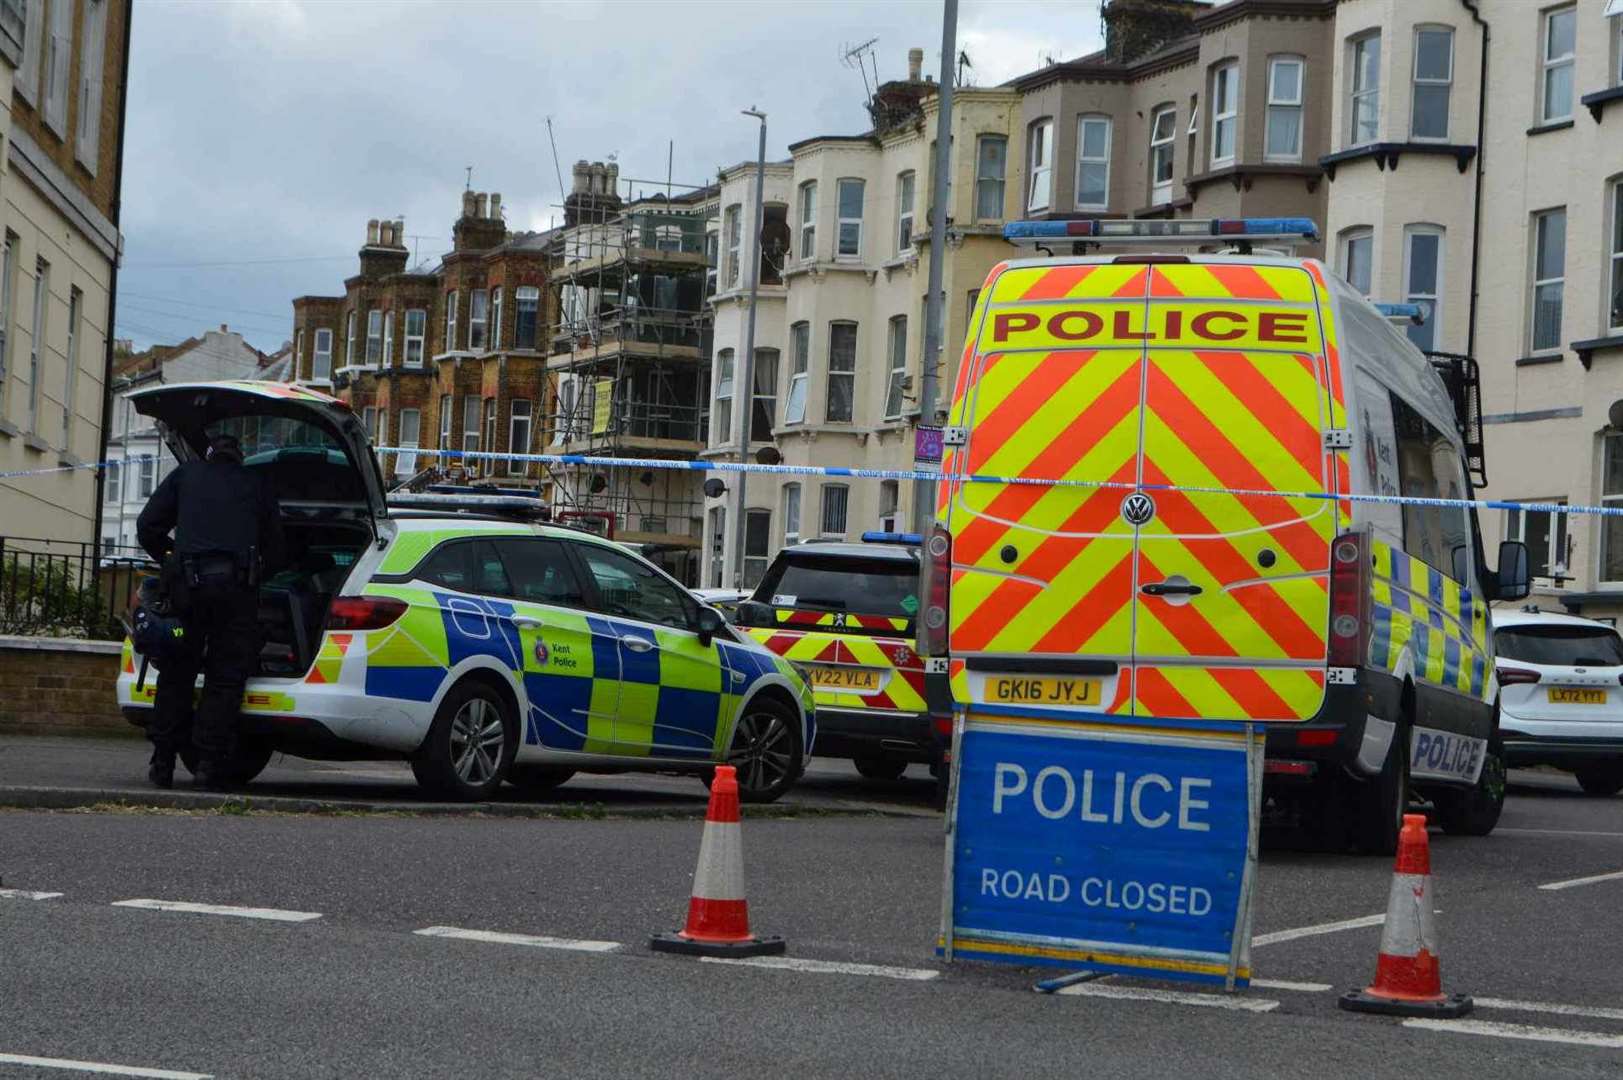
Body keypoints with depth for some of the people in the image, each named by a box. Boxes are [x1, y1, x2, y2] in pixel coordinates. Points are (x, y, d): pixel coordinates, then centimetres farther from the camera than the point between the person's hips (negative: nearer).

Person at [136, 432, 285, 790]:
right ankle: (210, 762, -4)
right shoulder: (256, 486, 17)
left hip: (188, 583, 1)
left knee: (176, 671, 9)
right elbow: (275, 548, 15)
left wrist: (169, 560, 25)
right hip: (238, 585, -1)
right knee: (225, 677, 3)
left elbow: (148, 526, 12)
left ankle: (163, 761, 8)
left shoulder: (185, 475, 17)